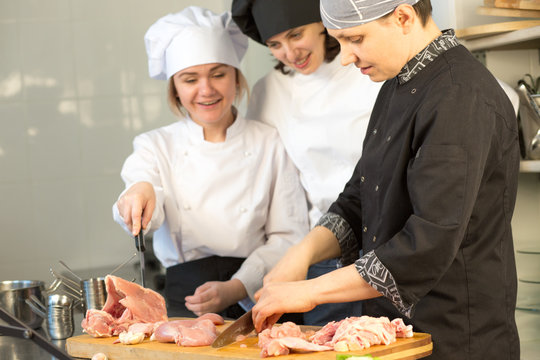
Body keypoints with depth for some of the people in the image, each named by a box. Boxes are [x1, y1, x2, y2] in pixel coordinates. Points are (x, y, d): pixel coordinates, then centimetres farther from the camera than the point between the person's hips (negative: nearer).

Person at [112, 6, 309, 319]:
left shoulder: (270, 144, 8)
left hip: (255, 303, 0)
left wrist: (235, 288, -11)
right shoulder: (156, 146, 11)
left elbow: (289, 236, 3)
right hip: (183, 302, 0)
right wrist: (141, 190, -34)